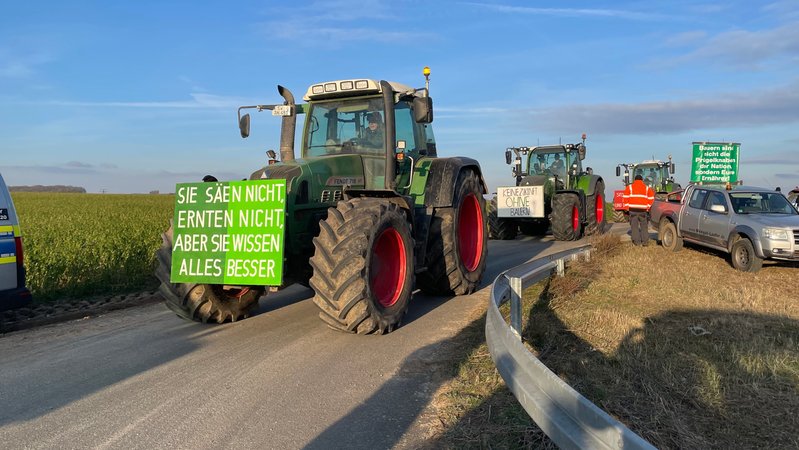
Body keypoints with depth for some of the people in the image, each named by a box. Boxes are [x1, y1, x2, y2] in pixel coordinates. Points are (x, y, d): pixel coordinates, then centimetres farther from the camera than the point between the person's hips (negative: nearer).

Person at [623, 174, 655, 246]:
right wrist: (648, 206, 12)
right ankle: (645, 242, 5)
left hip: (633, 209, -1)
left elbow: (625, 197, -1)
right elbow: (651, 198, 5)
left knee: (634, 226, 3)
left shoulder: (629, 187, 7)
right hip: (643, 210, 1)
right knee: (644, 226, 9)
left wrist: (627, 205, 7)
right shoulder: (647, 188, 11)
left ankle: (636, 241, 0)